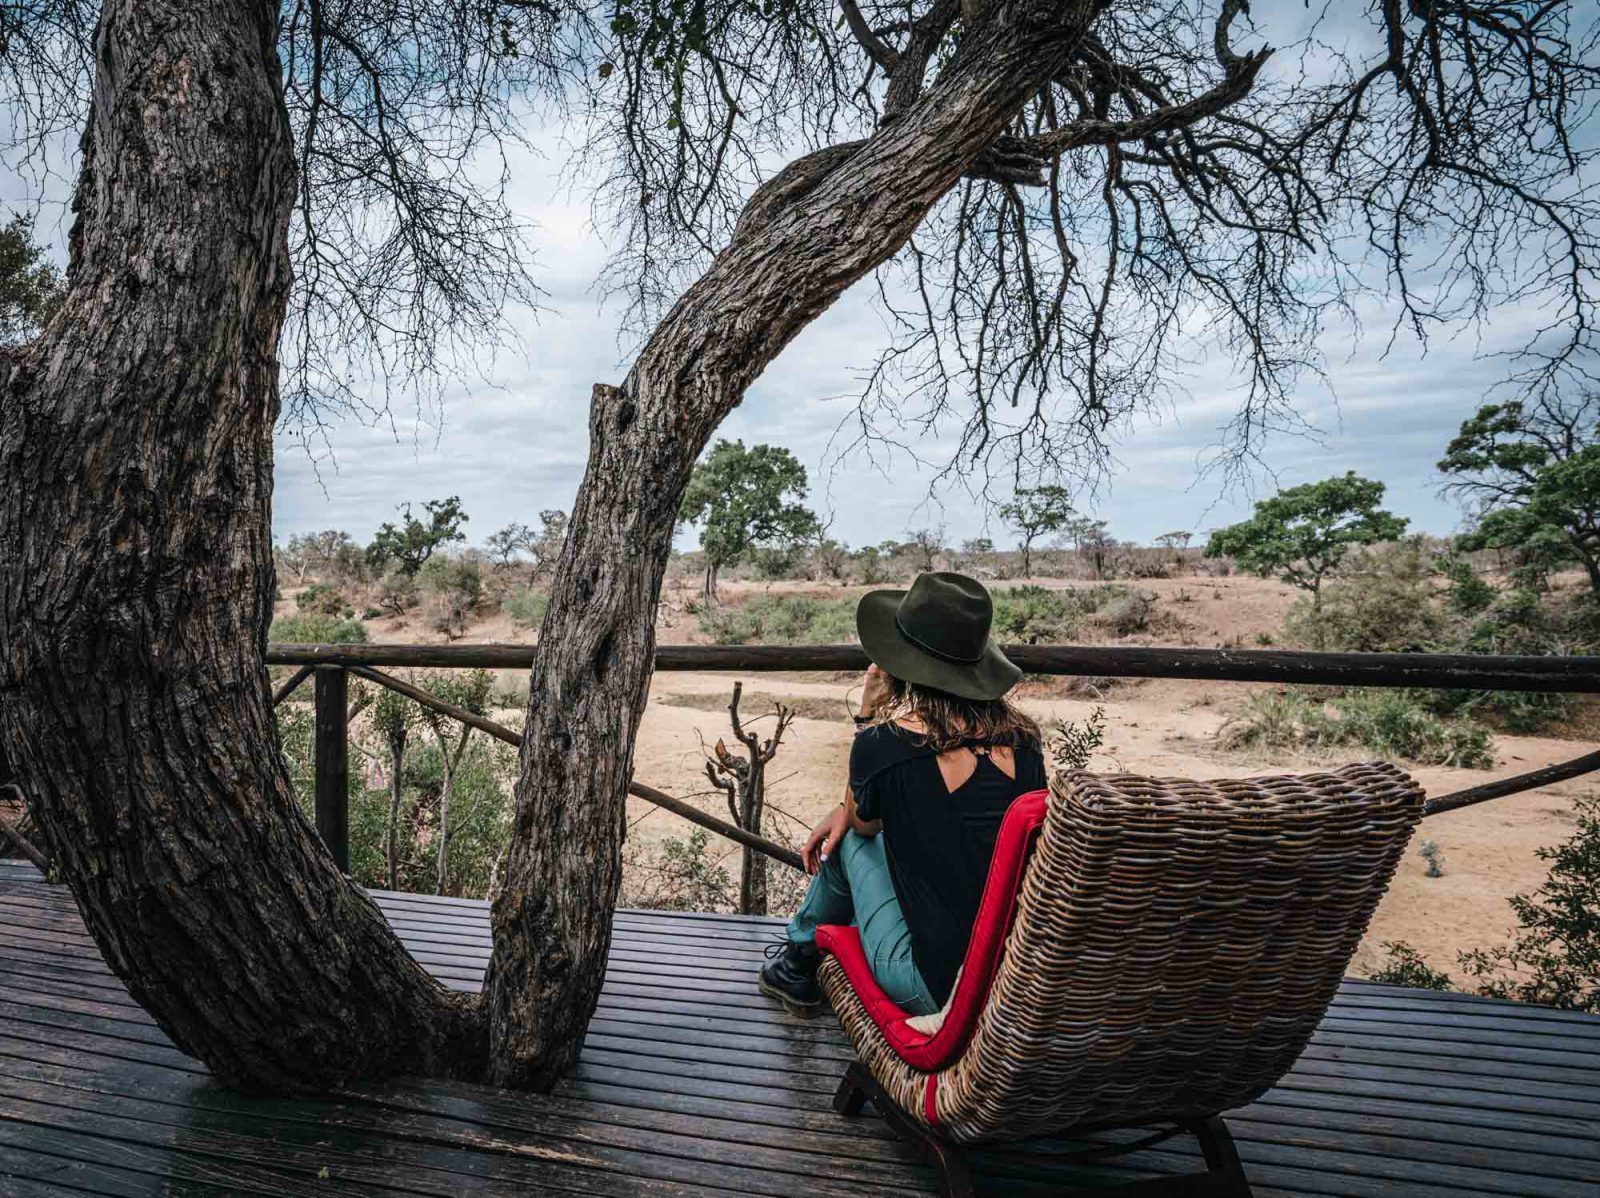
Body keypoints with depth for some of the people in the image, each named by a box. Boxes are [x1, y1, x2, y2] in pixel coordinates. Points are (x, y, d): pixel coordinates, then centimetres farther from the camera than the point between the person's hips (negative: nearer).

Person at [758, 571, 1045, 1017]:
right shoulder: (1020, 736, -1)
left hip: (943, 992, -5)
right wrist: (850, 808, 16)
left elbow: (864, 823, 7)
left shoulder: (883, 743, -16)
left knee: (849, 839, 17)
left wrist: (869, 718, 6)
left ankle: (797, 962, 42)